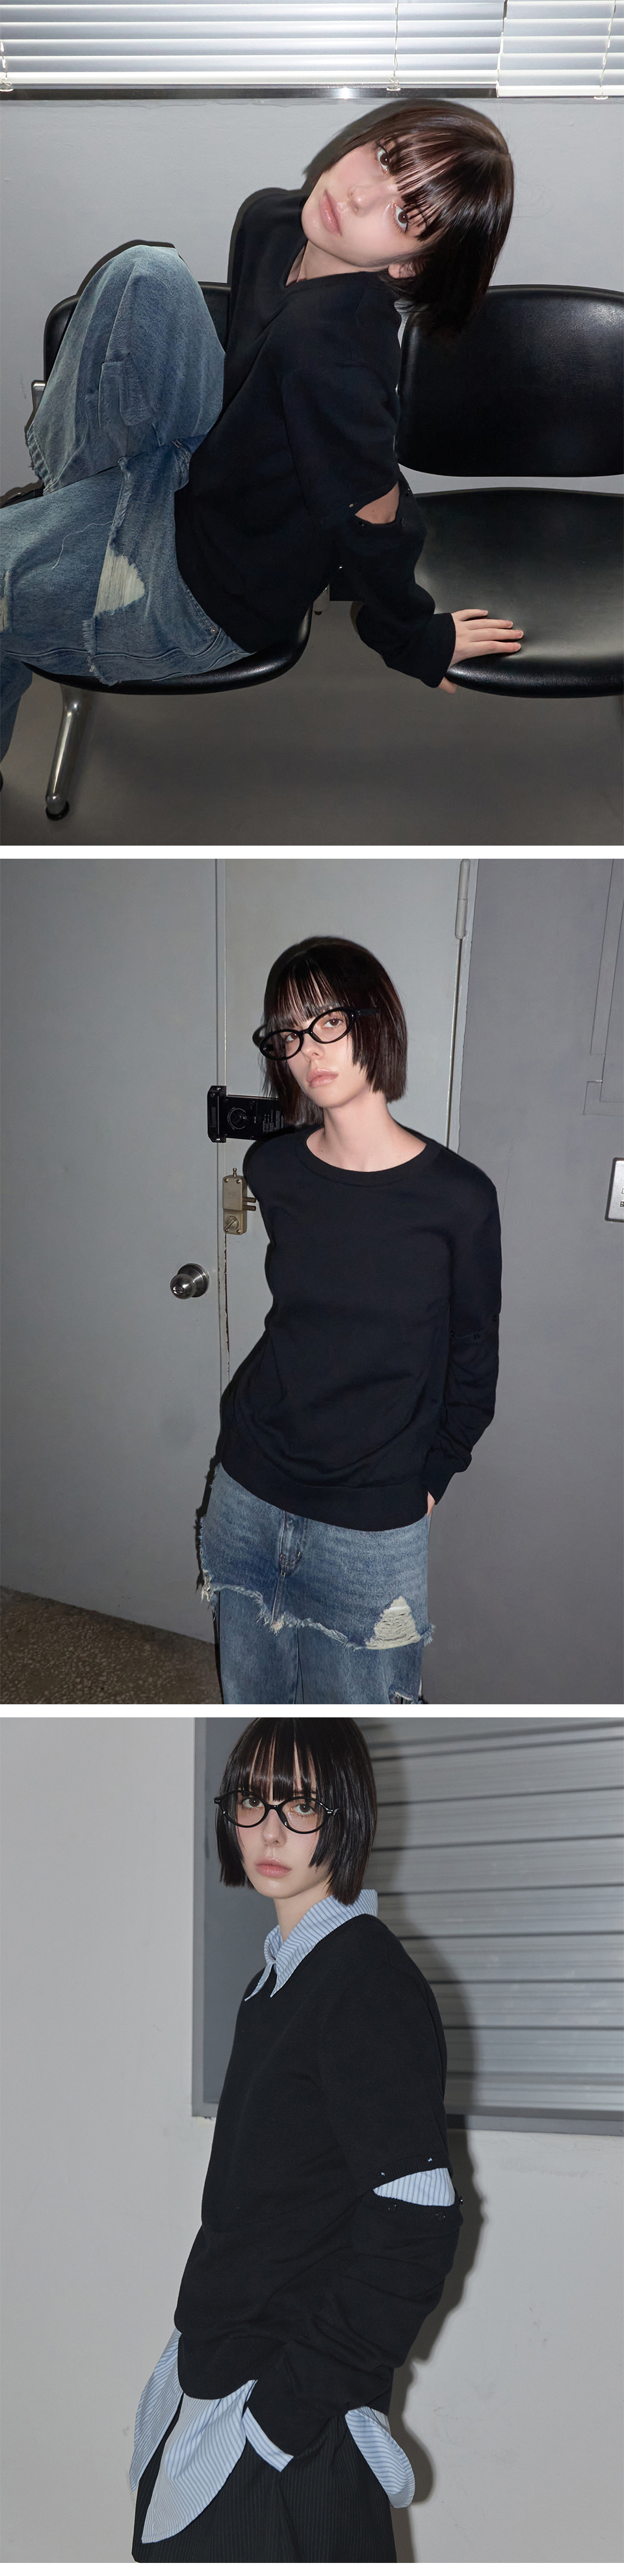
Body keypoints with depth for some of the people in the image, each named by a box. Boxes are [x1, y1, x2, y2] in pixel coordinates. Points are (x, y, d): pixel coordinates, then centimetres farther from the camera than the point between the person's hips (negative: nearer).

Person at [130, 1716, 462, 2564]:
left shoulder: (370, 1981, -17)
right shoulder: (284, 1972, 12)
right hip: (214, 2382, 8)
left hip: (291, 2430, -8)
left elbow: (414, 2225, -22)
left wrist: (290, 2404, -21)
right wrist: (197, 2347, 10)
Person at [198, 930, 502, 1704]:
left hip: (374, 1526, -3)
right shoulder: (269, 1170, -2)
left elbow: (473, 1362, -1)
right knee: (251, 1698, 18)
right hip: (248, 1497, 4)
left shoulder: (457, 1197, -12)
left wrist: (429, 1480, 0)